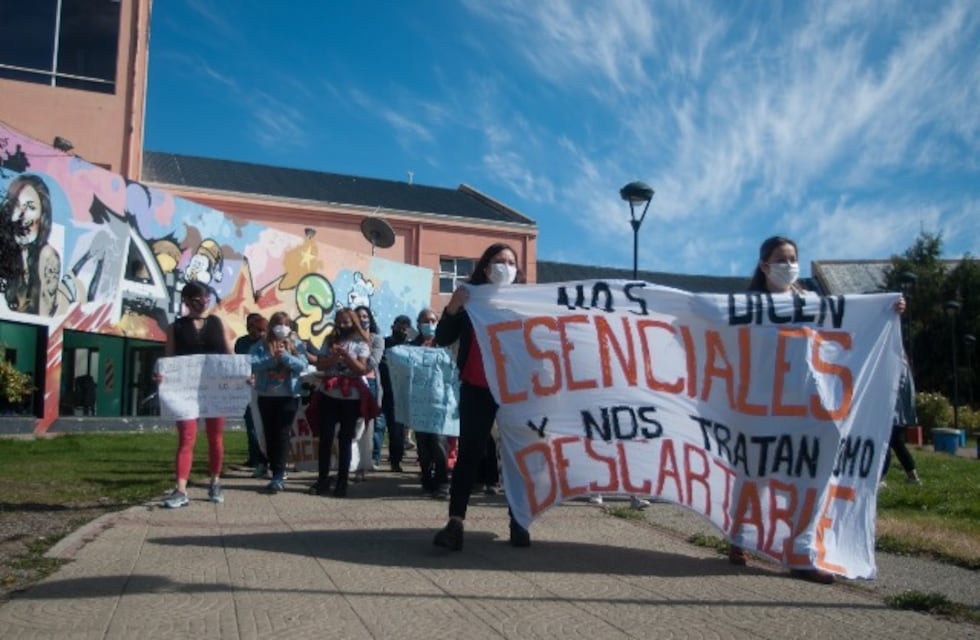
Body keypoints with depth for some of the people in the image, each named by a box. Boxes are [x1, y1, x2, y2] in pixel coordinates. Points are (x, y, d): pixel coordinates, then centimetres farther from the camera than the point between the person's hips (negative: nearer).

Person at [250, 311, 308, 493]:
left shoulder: (297, 345, 4)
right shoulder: (261, 346, 3)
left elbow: (303, 365, -10)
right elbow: (251, 364, -12)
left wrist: (284, 356, -23)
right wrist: (272, 359, -22)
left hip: (289, 396, -2)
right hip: (266, 396, 2)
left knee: (282, 434, -6)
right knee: (270, 434, 7)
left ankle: (278, 477, -6)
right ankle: (278, 472, 18)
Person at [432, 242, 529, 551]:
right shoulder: (470, 299, 5)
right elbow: (443, 339, 0)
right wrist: (452, 307, -15)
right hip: (476, 388, -1)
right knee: (468, 453, -2)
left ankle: (518, 522, 13)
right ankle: (455, 522, -5)